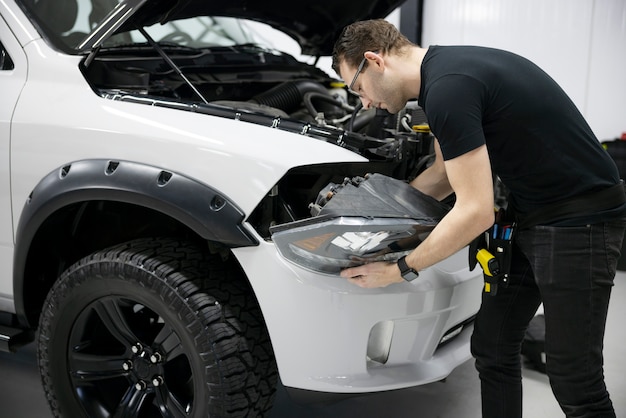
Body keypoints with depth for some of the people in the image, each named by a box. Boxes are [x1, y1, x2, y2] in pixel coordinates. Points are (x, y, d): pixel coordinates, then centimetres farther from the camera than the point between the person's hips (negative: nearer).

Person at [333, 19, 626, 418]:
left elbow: (475, 212, -24)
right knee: (492, 349, 13)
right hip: (531, 216, 10)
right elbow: (445, 174, 20)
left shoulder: (447, 89, -23)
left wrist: (399, 271, -14)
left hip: (578, 220, -10)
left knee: (575, 380, -1)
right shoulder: (445, 70, 8)